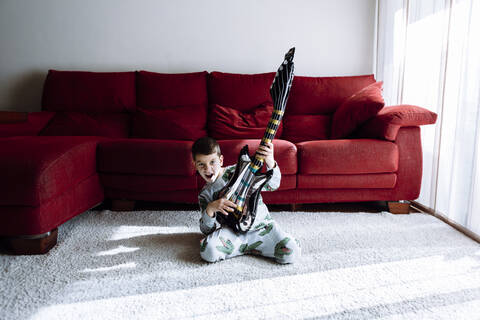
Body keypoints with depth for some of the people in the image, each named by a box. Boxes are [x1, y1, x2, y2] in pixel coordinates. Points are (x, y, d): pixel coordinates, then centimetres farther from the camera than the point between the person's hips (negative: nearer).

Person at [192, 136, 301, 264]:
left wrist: (270, 162, -26)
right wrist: (210, 209, -19)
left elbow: (272, 185, -7)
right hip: (233, 231, 1)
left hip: (261, 224, -1)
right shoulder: (205, 194, 5)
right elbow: (206, 230, 1)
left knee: (291, 253, -21)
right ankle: (247, 247, -5)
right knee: (208, 250, -29)